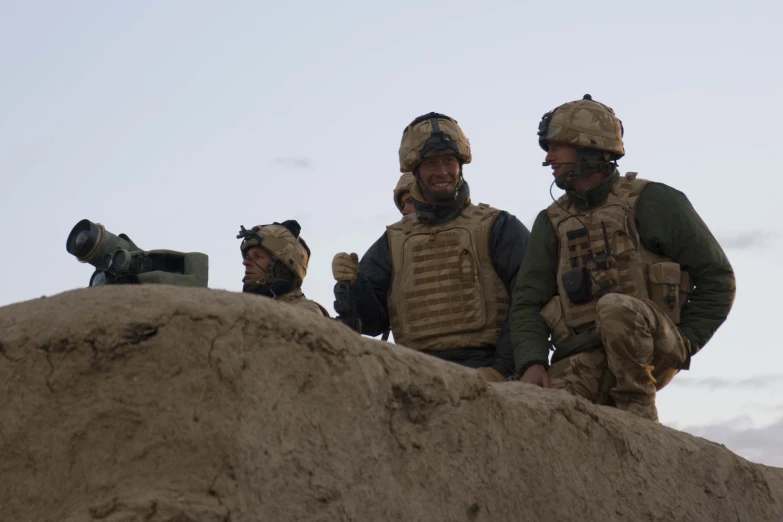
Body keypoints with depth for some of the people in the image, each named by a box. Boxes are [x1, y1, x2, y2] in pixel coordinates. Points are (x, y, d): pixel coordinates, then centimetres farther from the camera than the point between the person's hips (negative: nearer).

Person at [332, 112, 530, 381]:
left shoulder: (498, 228, 10)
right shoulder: (394, 241, 22)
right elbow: (371, 320, 19)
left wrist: (501, 368, -12)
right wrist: (350, 287, -2)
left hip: (483, 371, -4)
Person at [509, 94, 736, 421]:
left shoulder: (652, 201, 5)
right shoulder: (551, 222, 18)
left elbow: (717, 277, 5)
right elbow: (528, 302, 11)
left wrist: (684, 343, -5)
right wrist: (531, 363, -7)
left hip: (646, 354, -1)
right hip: (580, 363, 2)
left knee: (615, 307, -34)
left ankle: (638, 408, -17)